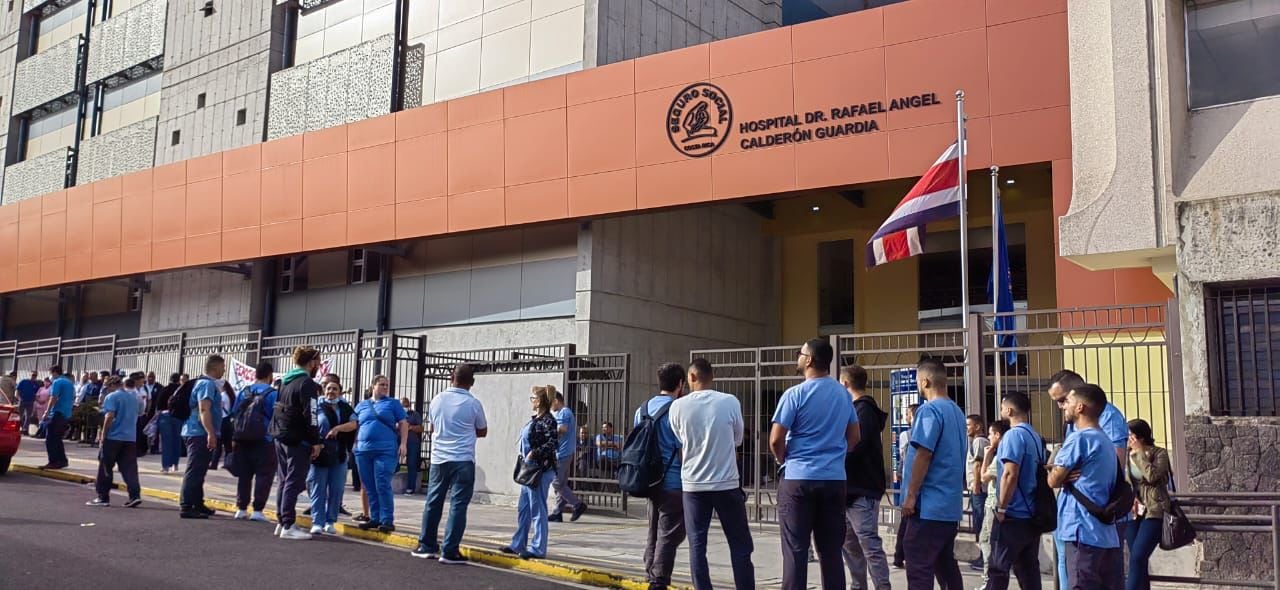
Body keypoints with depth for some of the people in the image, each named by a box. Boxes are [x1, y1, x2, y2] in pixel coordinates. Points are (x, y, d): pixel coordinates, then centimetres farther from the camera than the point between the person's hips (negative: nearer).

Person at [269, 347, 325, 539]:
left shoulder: (286, 382, 16)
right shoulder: (307, 383, -12)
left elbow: (279, 410, 17)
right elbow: (310, 415, -17)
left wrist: (276, 432, 18)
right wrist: (316, 441, -14)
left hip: (281, 438, 9)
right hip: (298, 440, -9)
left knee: (285, 481, 14)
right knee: (294, 482, -7)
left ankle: (281, 522, 18)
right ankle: (288, 526, -8)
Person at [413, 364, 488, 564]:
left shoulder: (437, 400, 3)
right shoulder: (473, 403, -8)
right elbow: (482, 432, 6)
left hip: (438, 459, 4)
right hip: (463, 460, -4)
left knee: (433, 502, 13)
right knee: (458, 505, -1)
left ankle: (427, 546, 20)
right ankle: (450, 551, -3)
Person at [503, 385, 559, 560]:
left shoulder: (547, 420, -15)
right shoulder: (535, 419, 12)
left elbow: (552, 444, -22)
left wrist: (533, 453, -22)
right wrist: (524, 455, 8)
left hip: (541, 470, -10)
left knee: (537, 509, -2)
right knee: (523, 508, 16)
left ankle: (538, 549, 7)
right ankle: (518, 545, 26)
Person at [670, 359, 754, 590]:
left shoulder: (678, 406, -5)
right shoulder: (730, 402, -6)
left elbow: (679, 444, 8)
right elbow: (737, 440, 7)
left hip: (693, 484, 1)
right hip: (726, 483, -1)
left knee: (697, 545, 7)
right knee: (739, 545, 9)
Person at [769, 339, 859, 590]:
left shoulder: (796, 394, -10)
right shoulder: (843, 394, 8)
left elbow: (775, 440, -11)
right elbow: (855, 436, 16)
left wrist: (785, 460, 7)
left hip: (799, 479, -5)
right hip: (834, 479, 5)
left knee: (796, 550, 0)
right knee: (831, 550, 9)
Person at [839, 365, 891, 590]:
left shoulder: (863, 410, -13)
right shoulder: (856, 409, 17)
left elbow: (854, 447, -23)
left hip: (862, 490, -10)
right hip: (851, 489, 10)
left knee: (870, 546, -9)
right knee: (850, 544, 14)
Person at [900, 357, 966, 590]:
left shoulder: (929, 410, -14)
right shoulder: (957, 411, 13)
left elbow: (923, 455, -19)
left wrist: (911, 496, -14)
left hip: (929, 504, -9)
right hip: (951, 504, 9)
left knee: (919, 567, -6)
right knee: (946, 564, 15)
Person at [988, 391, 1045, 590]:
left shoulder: (1014, 435, -14)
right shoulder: (1035, 436, 13)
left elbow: (1010, 474, -22)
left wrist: (1002, 508, -15)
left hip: (1012, 515, -8)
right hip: (1031, 515, 8)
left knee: (998, 569, -3)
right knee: (1029, 569, 9)